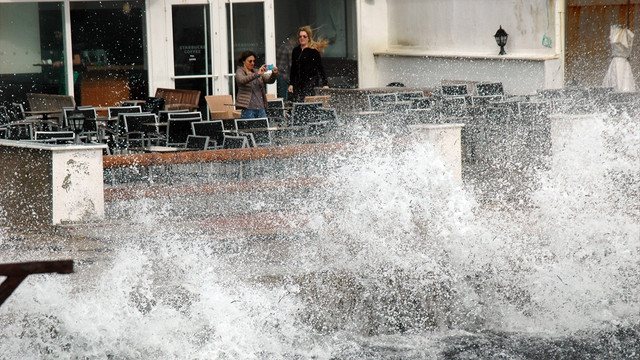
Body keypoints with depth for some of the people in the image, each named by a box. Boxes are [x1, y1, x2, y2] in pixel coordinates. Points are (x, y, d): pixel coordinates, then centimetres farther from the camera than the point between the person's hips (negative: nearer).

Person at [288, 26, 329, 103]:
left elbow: (320, 68, -3)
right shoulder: (295, 51, 13)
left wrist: (325, 84, -7)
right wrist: (291, 84, 13)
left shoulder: (313, 51, -3)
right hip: (298, 83, 6)